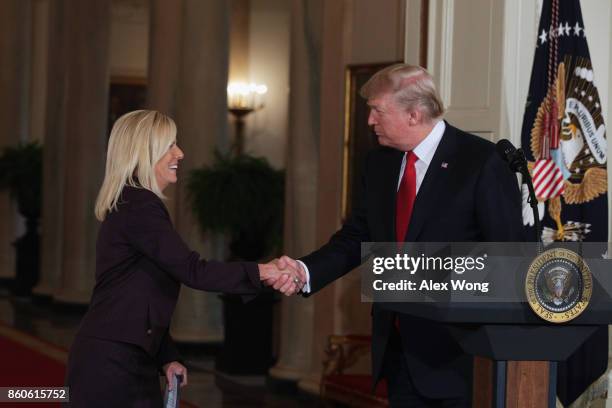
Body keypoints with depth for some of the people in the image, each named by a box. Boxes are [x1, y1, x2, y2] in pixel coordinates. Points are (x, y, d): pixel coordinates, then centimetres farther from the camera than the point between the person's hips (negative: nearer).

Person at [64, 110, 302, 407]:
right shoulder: (138, 206, -14)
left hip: (130, 361, 10)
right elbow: (192, 270, -21)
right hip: (109, 364, -10)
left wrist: (166, 357, 13)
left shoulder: (132, 205, 17)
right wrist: (262, 272, -20)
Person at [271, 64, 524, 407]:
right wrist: (306, 272, -7)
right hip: (397, 348, 6)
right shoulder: (380, 163, 8)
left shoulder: (482, 162, -12)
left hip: (458, 349, -6)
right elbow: (357, 238, 10)